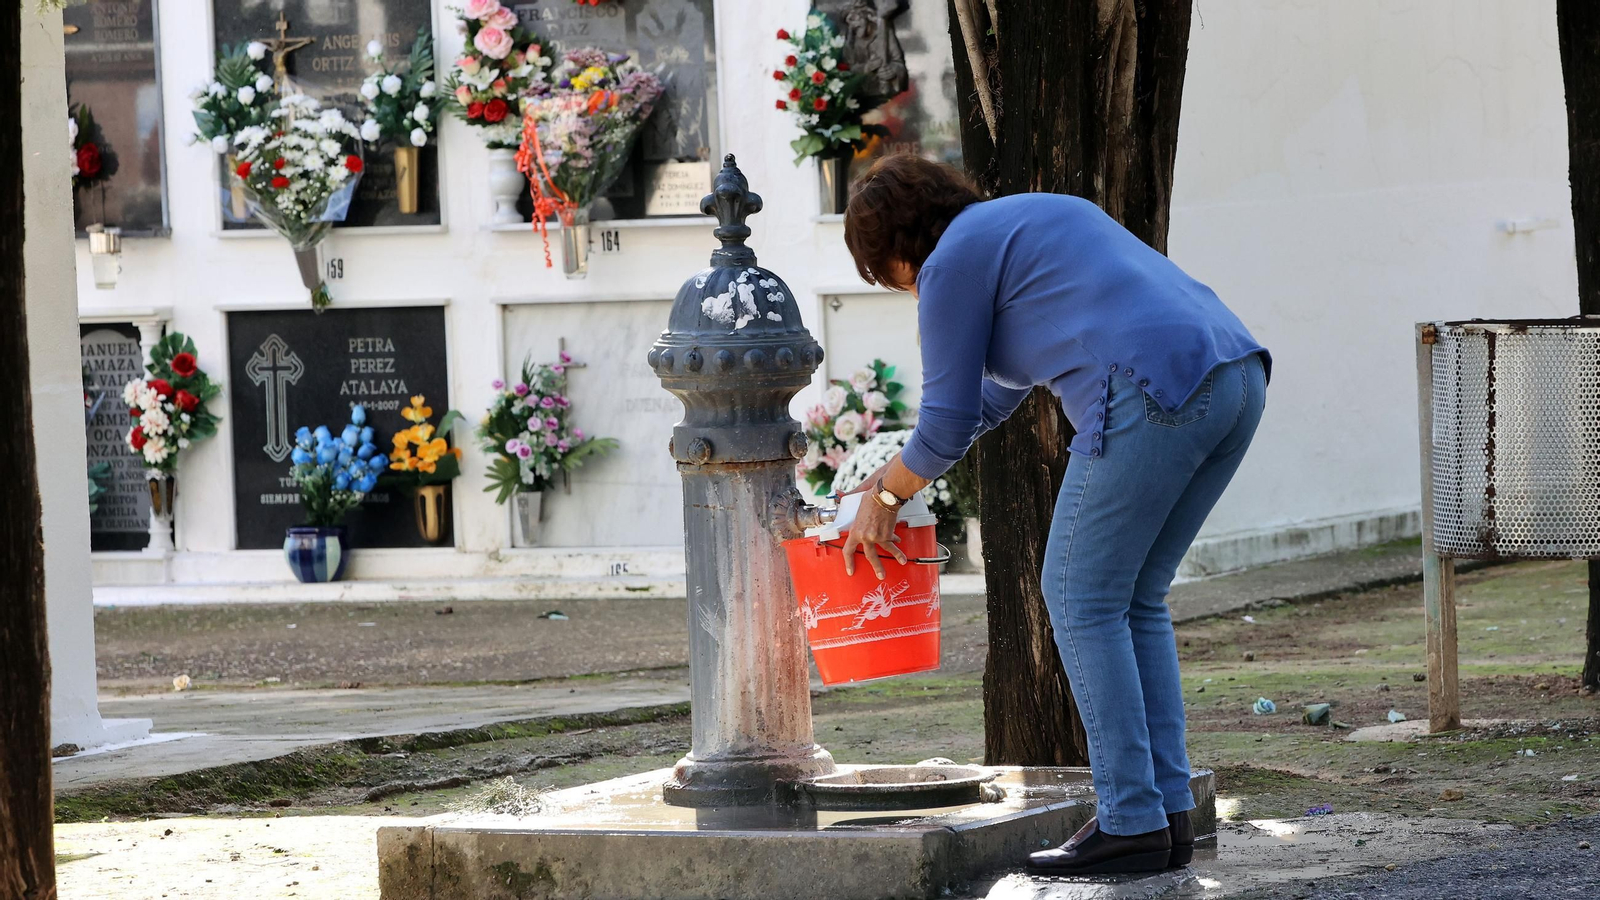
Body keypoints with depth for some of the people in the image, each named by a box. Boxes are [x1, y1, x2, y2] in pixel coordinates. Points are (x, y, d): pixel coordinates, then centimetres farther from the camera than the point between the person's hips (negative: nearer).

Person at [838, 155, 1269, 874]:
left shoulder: (951, 263, 4)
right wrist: (899, 474, 47)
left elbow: (949, 423, 7)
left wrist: (887, 499, 25)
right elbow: (998, 384, 42)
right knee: (1133, 600, 17)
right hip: (1238, 377, 9)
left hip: (1155, 393, -9)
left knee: (1080, 600, 3)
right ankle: (1167, 812, 15)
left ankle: (1131, 823, 0)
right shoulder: (1033, 221, 32)